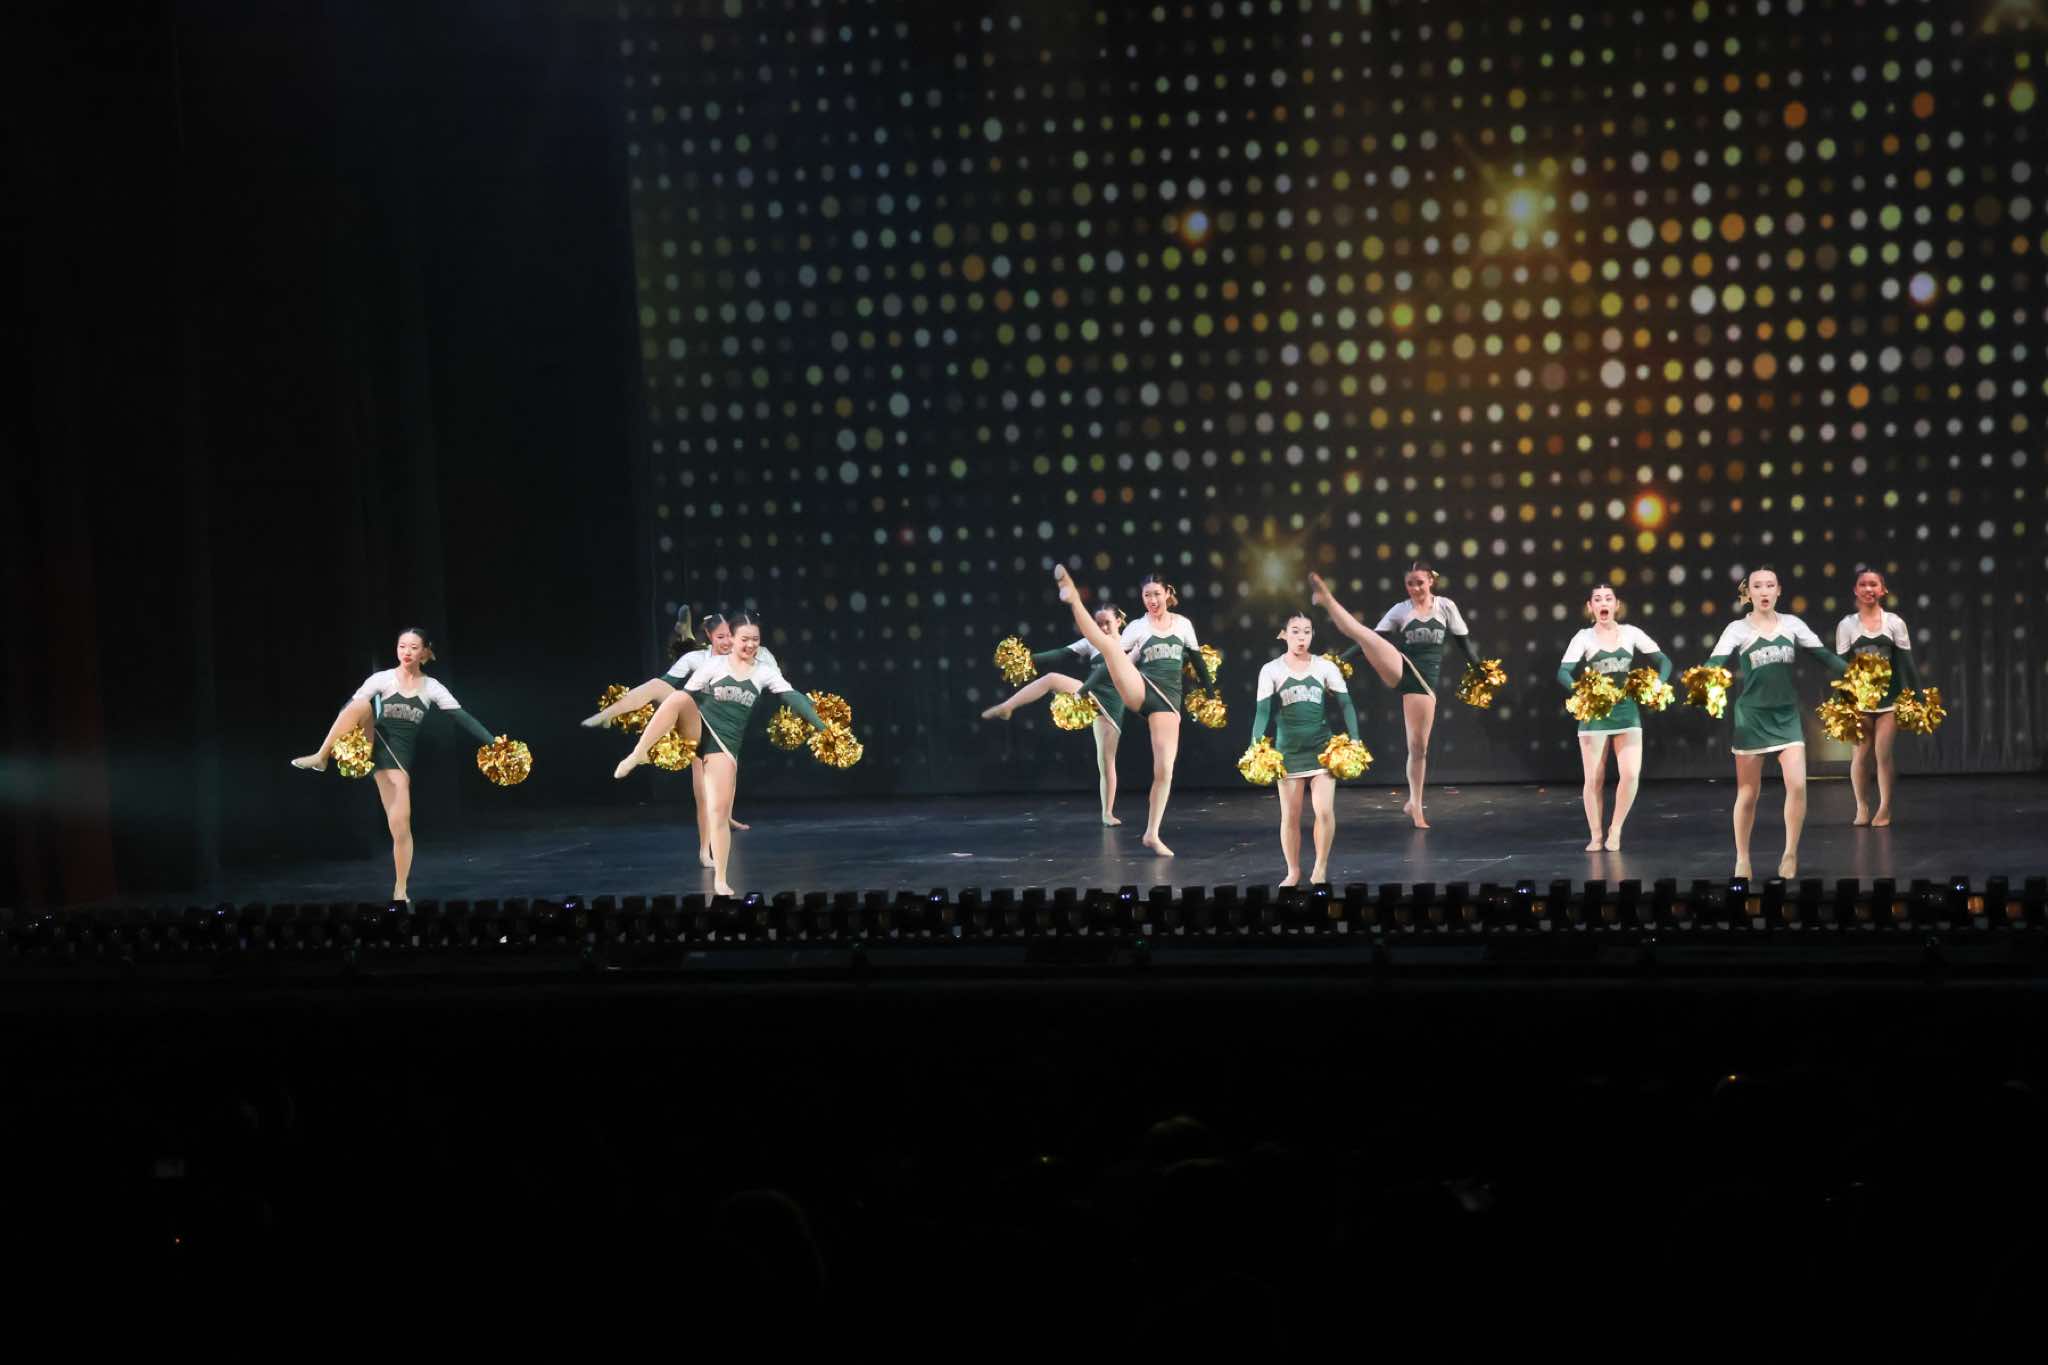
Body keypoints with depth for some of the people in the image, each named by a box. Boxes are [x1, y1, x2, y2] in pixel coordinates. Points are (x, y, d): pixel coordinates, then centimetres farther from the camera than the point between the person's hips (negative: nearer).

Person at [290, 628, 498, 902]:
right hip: (373, 745, 0)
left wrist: (494, 743, -12)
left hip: (399, 758, 0)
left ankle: (400, 891, 4)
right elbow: (350, 707, -8)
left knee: (401, 827, -9)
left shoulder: (432, 687, 3)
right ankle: (320, 758, -19)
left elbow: (462, 718, -2)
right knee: (362, 704, -29)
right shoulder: (382, 679, -1)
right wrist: (344, 734, -27)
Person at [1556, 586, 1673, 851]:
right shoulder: (1584, 637, -2)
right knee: (1594, 779, 1)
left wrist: (1658, 683, -17)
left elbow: (1664, 661, 3)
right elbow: (1563, 672, -13)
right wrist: (1580, 688, -33)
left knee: (1631, 774, -11)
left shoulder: (1631, 633, 3)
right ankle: (1596, 836, 15)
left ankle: (1616, 829, 8)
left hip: (1626, 710, 1)